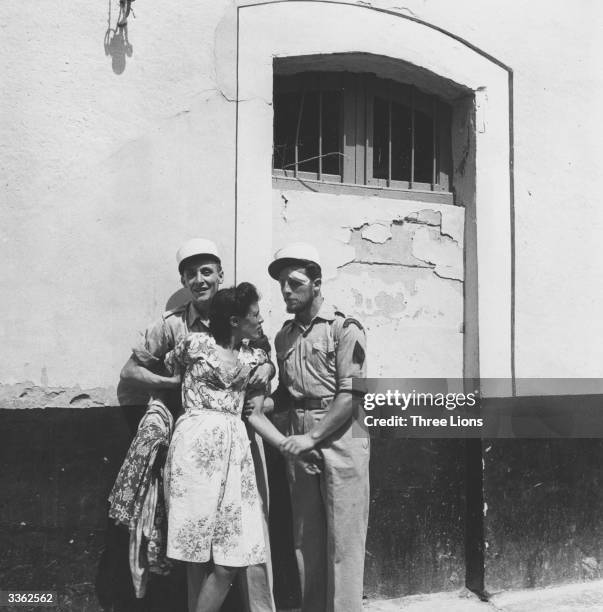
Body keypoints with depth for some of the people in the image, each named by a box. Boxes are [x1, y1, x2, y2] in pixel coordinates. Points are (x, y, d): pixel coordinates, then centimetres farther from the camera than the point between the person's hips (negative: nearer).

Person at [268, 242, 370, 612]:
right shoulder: (284, 336, 12)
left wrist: (312, 437, -19)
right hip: (300, 443, 6)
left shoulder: (344, 329, -6)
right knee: (306, 540, 12)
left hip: (339, 437, -6)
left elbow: (351, 395, -13)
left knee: (342, 541, 0)